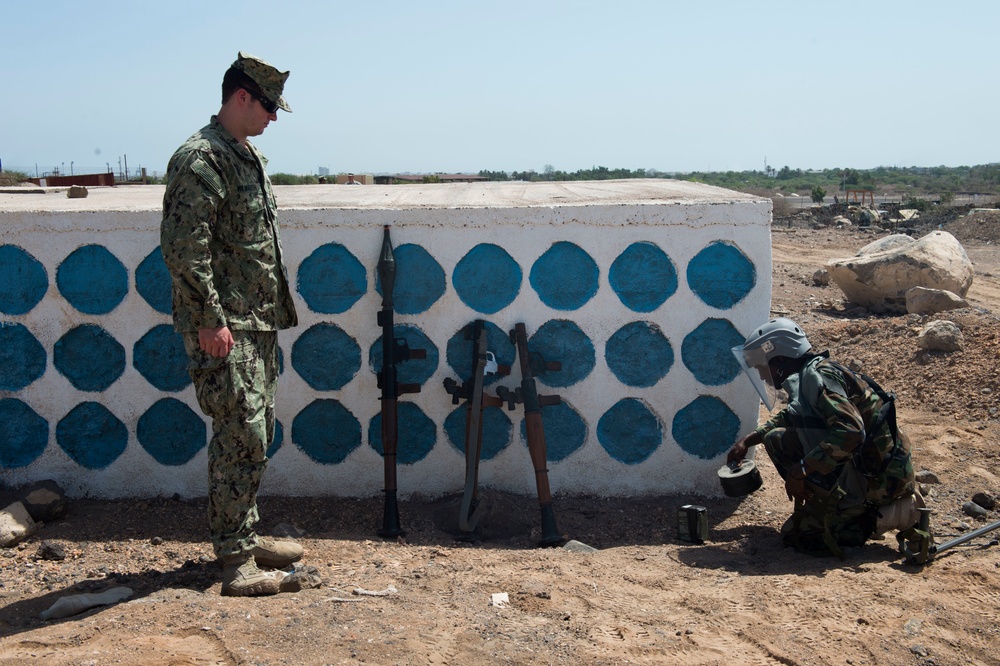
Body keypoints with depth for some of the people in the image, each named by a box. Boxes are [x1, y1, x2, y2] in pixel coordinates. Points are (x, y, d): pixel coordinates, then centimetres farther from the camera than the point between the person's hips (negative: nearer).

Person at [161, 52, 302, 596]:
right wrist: (210, 320, -21)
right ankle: (236, 559, 1)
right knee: (241, 438, -8)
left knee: (255, 433, 15)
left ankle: (245, 536, 26)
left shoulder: (249, 157, 17)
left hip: (256, 324, 10)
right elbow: (184, 249, -20)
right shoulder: (201, 159, -13)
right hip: (222, 327, -10)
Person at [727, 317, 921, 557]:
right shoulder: (810, 372, 12)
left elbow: (850, 432, -32)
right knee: (777, 438, 10)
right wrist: (748, 440, 26)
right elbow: (786, 420, 33)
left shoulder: (816, 376, -18)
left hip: (880, 477, -10)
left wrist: (800, 471, -27)